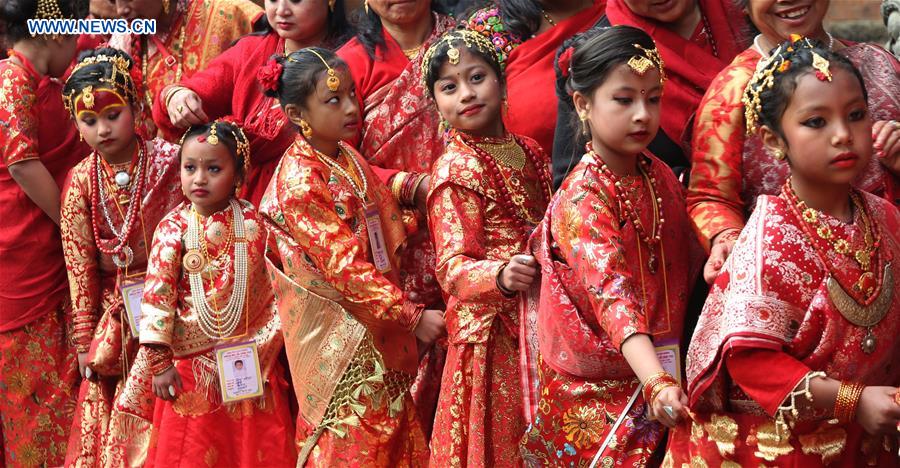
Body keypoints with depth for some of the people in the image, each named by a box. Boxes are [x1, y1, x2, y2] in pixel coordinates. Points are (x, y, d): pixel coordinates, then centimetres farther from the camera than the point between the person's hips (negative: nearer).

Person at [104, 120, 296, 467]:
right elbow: (157, 294, -9)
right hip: (192, 362, -1)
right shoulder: (174, 228, -7)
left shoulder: (253, 221, -3)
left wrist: (269, 343, -2)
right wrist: (160, 361, -11)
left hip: (251, 361, 1)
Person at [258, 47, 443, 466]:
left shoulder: (347, 156, 6)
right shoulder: (300, 181, -19)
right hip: (340, 336, -8)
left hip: (378, 330, 8)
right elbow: (345, 267, -23)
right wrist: (412, 317, -24)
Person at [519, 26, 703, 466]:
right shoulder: (583, 197, -19)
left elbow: (687, 265, 17)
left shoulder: (661, 176, 2)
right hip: (593, 393, -6)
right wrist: (656, 382, -44)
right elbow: (612, 295, -33)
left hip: (656, 368, 6)